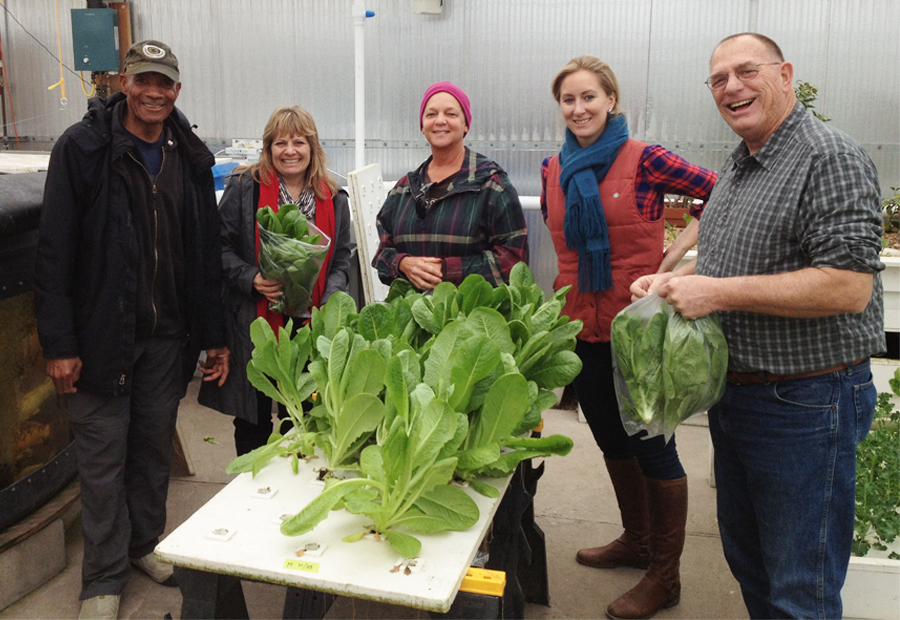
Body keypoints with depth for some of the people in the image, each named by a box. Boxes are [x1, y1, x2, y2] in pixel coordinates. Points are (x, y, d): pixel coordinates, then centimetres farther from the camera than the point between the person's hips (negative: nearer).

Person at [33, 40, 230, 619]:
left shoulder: (191, 158, 6)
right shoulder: (82, 147, -7)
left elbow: (207, 254, 9)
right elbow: (54, 250, -9)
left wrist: (215, 335, 7)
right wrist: (59, 342, -13)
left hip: (168, 336, 4)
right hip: (102, 334, -4)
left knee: (156, 445, 15)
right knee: (104, 456, 5)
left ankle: (146, 542, 37)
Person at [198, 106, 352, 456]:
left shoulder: (333, 200, 9)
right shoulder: (244, 188, 1)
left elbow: (341, 261, 10)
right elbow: (221, 247, 0)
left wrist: (329, 304, -7)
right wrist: (251, 279, -16)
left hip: (310, 326, 2)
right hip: (254, 324, -2)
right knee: (252, 418, 9)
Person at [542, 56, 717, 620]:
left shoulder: (644, 161, -11)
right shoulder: (554, 170, 6)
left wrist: (676, 254, -13)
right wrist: (563, 298, 13)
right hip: (583, 326, 6)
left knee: (652, 446, 4)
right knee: (611, 438, 20)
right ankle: (636, 541, 41)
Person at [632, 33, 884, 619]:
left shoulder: (831, 157, -17)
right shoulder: (739, 164, 12)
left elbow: (849, 286, -26)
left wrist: (719, 292, -24)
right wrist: (675, 278, 5)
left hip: (804, 403, -9)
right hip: (732, 392, 9)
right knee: (746, 556, 23)